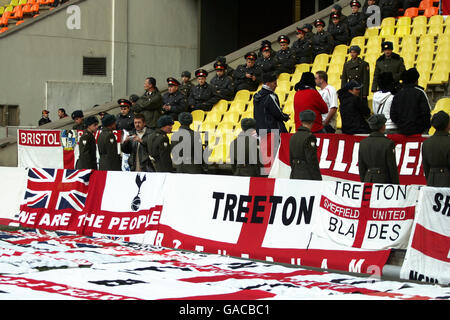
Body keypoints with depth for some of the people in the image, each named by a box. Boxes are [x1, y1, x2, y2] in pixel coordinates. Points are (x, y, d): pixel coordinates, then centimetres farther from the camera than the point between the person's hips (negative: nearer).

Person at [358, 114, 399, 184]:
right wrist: (396, 187, -1)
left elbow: (361, 167, 7)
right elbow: (392, 168, -9)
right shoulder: (388, 143, -12)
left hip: (368, 181, 5)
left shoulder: (363, 143, 3)